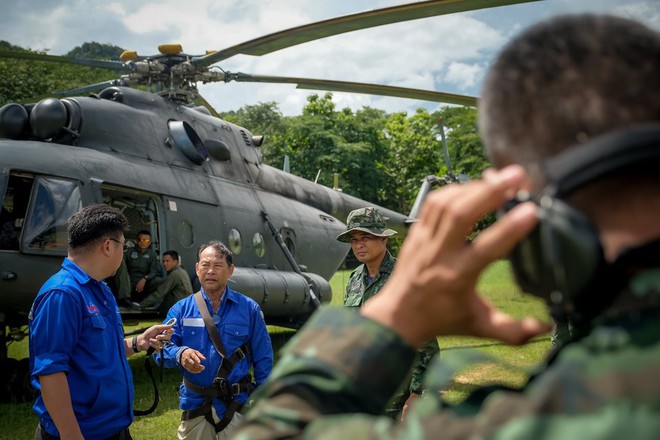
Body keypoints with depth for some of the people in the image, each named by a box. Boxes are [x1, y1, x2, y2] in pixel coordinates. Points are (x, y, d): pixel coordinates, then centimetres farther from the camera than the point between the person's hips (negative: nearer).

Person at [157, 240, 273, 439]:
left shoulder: (249, 309, 0)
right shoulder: (180, 309, 2)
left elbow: (263, 361, 1)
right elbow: (163, 349, -7)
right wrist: (180, 354, -30)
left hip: (237, 405, -1)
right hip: (195, 405, 1)